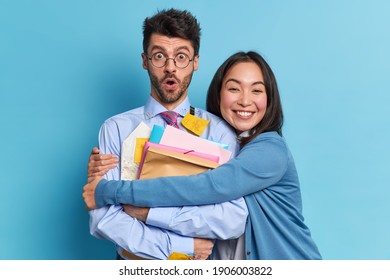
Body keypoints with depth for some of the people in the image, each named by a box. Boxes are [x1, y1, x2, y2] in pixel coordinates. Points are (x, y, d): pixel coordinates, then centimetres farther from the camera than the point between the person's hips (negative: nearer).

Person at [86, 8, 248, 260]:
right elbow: (103, 220, -9)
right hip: (134, 262, 1)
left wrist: (147, 210, -15)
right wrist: (183, 246, -12)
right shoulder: (116, 129, -2)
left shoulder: (218, 130, -3)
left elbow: (234, 219, -12)